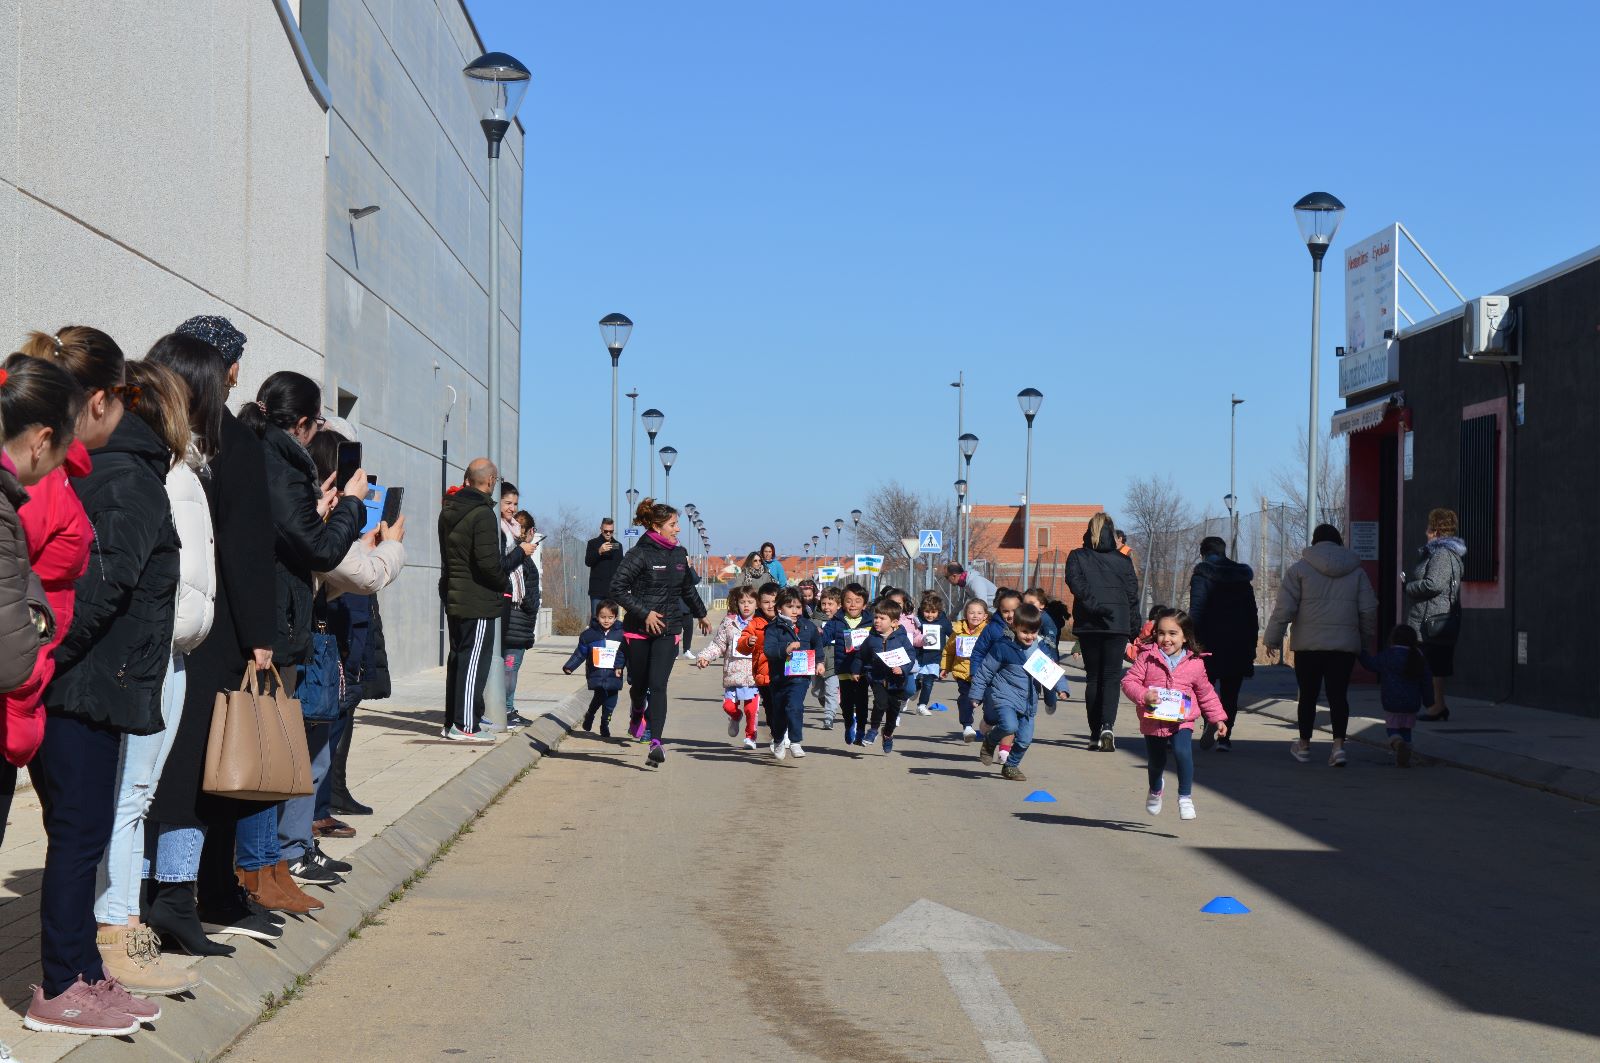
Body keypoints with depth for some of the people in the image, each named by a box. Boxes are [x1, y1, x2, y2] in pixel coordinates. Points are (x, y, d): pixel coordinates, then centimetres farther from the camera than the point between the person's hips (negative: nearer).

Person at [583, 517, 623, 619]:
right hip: (597, 589, -3)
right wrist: (599, 552, -23)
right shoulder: (593, 543, 4)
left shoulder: (618, 545, 13)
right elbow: (587, 561, -7)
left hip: (613, 589, 3)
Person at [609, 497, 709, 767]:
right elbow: (617, 588, -14)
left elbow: (688, 588, 27)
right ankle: (638, 711, 46)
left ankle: (656, 742, -21)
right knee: (639, 683, 10)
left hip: (667, 632, 3)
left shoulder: (679, 554, 10)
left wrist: (701, 614, 37)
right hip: (638, 631, -3)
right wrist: (645, 612, -19)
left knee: (658, 685, -12)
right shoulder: (639, 554, -9)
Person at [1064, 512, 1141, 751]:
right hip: (1117, 624, -1)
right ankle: (1108, 726, -22)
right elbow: (1132, 594, 5)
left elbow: (1074, 581, -13)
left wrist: (1094, 605, -17)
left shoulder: (1077, 557, 5)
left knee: (1093, 677, 10)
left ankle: (1095, 734, 10)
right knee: (1112, 676, 1)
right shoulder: (1122, 560, 6)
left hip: (1088, 624, 1)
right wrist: (1134, 629, 9)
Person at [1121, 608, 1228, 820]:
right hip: (1153, 721, 1)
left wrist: (1218, 718, 11)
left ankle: (1185, 797, -9)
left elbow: (1206, 694, 11)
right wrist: (1143, 696, -23)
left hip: (1181, 721, -1)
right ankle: (1156, 789, 49)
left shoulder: (1195, 664, 0)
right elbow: (1129, 681, -6)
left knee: (1183, 753, -26)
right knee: (1156, 762, 14)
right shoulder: (1148, 658, -5)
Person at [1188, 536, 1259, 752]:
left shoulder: (1202, 575, -2)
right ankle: (1225, 737, 0)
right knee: (1230, 692, 7)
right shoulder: (1242, 577, 13)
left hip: (1211, 643, -3)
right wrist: (1251, 645, 15)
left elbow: (1196, 612, -12)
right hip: (1239, 644, 3)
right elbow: (1252, 614, 13)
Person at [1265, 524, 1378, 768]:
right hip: (1345, 644, 2)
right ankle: (1339, 745, -11)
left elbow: (1284, 607, -5)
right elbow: (1369, 609, 9)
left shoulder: (1300, 568, 0)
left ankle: (1304, 746, 20)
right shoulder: (1356, 571, 9)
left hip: (1308, 645, -2)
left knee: (1308, 695, 9)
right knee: (1338, 695, 2)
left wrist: (1273, 638, 1)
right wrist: (1366, 639, 21)